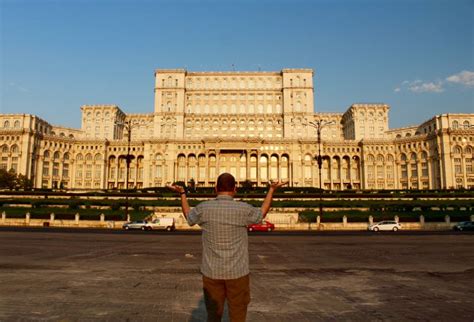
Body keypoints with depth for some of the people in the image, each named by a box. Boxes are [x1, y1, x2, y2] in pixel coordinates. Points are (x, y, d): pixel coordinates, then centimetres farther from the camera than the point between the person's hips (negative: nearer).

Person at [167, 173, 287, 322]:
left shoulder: (204, 208, -10)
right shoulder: (243, 209, -12)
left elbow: (188, 216, 13)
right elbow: (262, 213, 9)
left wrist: (182, 193, 25)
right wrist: (272, 189, 19)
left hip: (212, 272, 2)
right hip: (237, 272, -1)